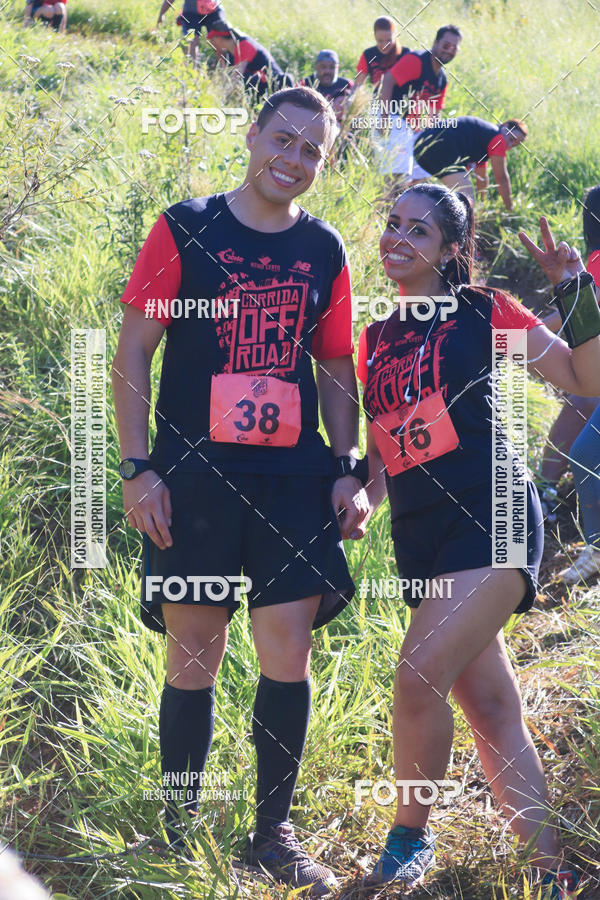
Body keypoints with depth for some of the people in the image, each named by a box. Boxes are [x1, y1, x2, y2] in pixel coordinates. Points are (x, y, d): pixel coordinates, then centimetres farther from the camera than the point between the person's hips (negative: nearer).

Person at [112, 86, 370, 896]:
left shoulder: (323, 251, 10)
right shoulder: (186, 230, 0)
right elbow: (133, 349, -1)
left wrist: (349, 469, 6)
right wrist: (137, 467, -8)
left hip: (296, 479, 3)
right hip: (195, 475, -3)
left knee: (289, 649, -1)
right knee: (194, 652, 1)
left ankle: (273, 832, 13)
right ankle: (179, 830, 15)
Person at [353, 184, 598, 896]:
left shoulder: (481, 312, 0)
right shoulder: (375, 341, 16)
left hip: (488, 521, -6)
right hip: (419, 539, 6)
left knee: (419, 676, -20)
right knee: (490, 705, 5)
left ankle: (409, 839, -1)